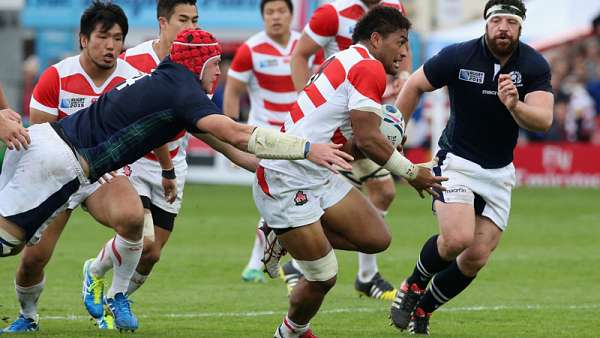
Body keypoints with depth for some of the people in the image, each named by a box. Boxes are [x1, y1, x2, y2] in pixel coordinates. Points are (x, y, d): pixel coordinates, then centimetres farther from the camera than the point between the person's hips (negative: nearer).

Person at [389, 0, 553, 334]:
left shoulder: (535, 66, -11)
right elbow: (415, 85, 1)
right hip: (457, 163, -3)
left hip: (499, 174, 3)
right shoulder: (458, 56, -15)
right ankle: (413, 286, 4)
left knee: (476, 259, -1)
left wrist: (514, 106, -43)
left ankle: (422, 310, 22)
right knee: (458, 238, -25)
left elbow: (544, 119, -24)